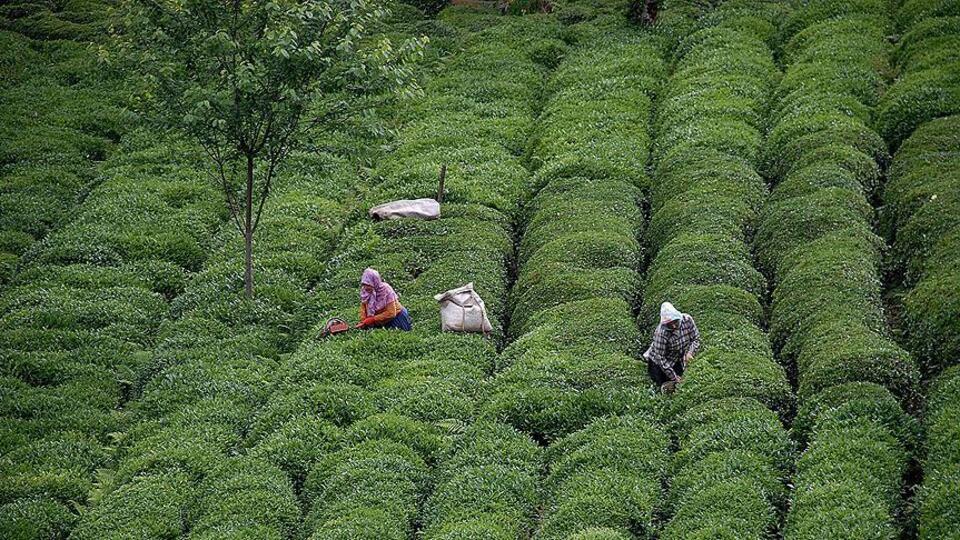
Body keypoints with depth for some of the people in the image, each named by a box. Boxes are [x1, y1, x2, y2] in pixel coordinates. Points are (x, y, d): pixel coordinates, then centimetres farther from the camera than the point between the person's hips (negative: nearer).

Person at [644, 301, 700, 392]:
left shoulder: (687, 320, -23)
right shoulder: (661, 333, -36)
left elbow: (696, 339, -8)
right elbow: (660, 358, -29)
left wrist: (690, 353, -27)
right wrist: (674, 377, -26)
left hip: (678, 360, 4)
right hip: (658, 361, -4)